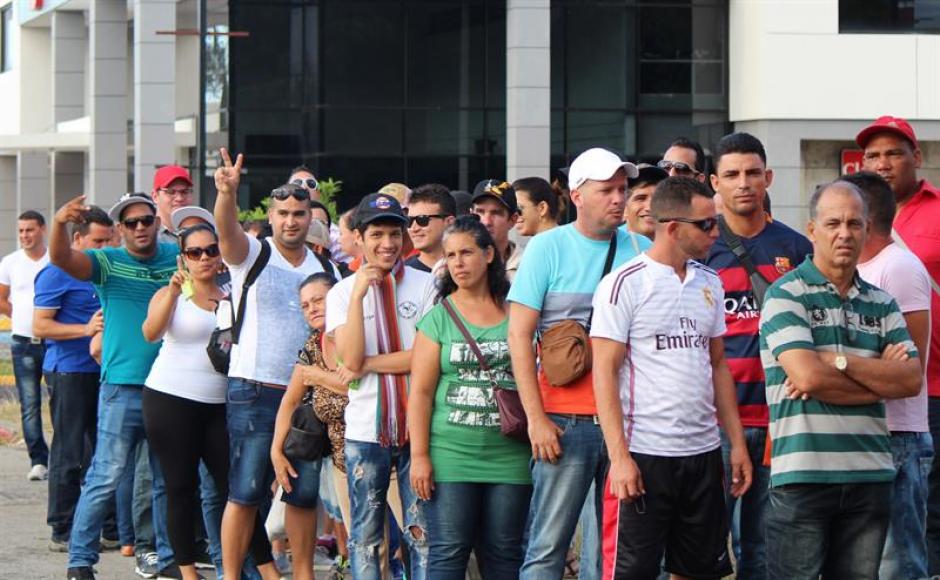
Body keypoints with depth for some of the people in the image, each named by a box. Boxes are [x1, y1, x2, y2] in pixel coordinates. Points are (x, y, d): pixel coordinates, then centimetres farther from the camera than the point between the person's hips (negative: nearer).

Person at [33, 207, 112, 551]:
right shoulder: (57, 274, -9)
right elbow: (40, 326, -14)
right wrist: (85, 329, -23)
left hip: (99, 369, 8)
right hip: (68, 372, -8)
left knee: (97, 453, 10)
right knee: (68, 455, -5)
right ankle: (62, 532, 0)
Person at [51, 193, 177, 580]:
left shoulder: (177, 258, 8)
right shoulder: (108, 262, -3)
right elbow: (61, 259, -18)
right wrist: (59, 223, -39)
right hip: (122, 388, -4)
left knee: (168, 480, 12)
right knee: (105, 477, -5)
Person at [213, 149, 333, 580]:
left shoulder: (323, 267, 11)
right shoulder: (251, 254, -2)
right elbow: (226, 228, -23)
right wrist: (227, 192, -43)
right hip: (254, 390, -5)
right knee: (245, 492, -5)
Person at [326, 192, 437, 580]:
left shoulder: (426, 285, 0)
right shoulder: (342, 293, 4)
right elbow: (351, 359, -9)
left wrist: (368, 362, -10)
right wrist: (358, 296, -14)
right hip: (365, 430, 1)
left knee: (423, 532, 1)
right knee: (364, 535, 8)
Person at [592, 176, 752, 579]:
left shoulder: (709, 283, 12)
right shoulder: (624, 284, -7)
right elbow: (604, 372, -10)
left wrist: (737, 441, 11)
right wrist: (619, 456, -16)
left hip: (704, 454, 6)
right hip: (643, 455, -6)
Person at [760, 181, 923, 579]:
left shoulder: (881, 304, 14)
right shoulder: (786, 294, -3)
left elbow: (912, 379, 0)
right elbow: (807, 375, -17)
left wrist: (840, 361, -11)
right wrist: (880, 375, -5)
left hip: (870, 474, 5)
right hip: (803, 472, -5)